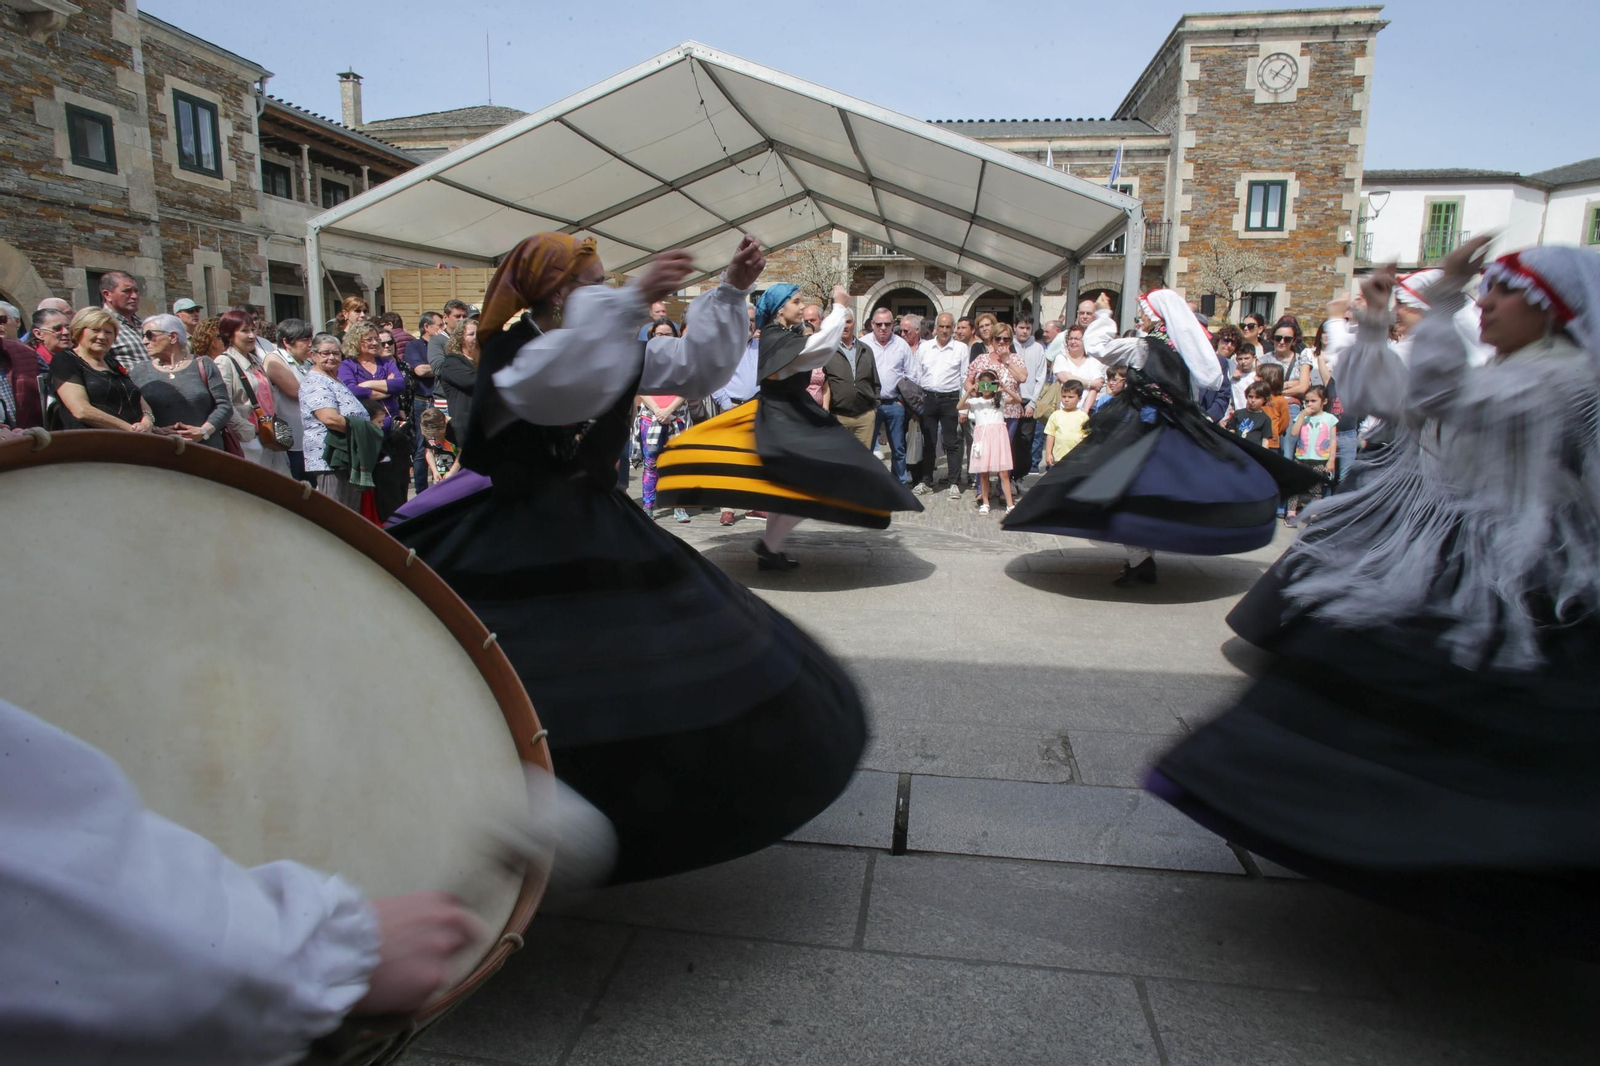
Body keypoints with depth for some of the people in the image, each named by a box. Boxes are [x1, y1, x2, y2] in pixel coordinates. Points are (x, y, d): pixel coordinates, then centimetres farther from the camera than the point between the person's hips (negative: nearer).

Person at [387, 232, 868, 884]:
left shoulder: (617, 352, 7)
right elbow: (560, 387, -37)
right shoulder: (510, 353, -14)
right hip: (514, 554, -6)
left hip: (600, 538, 6)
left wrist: (731, 292, -1)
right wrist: (633, 299, -41)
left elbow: (696, 367, 7)